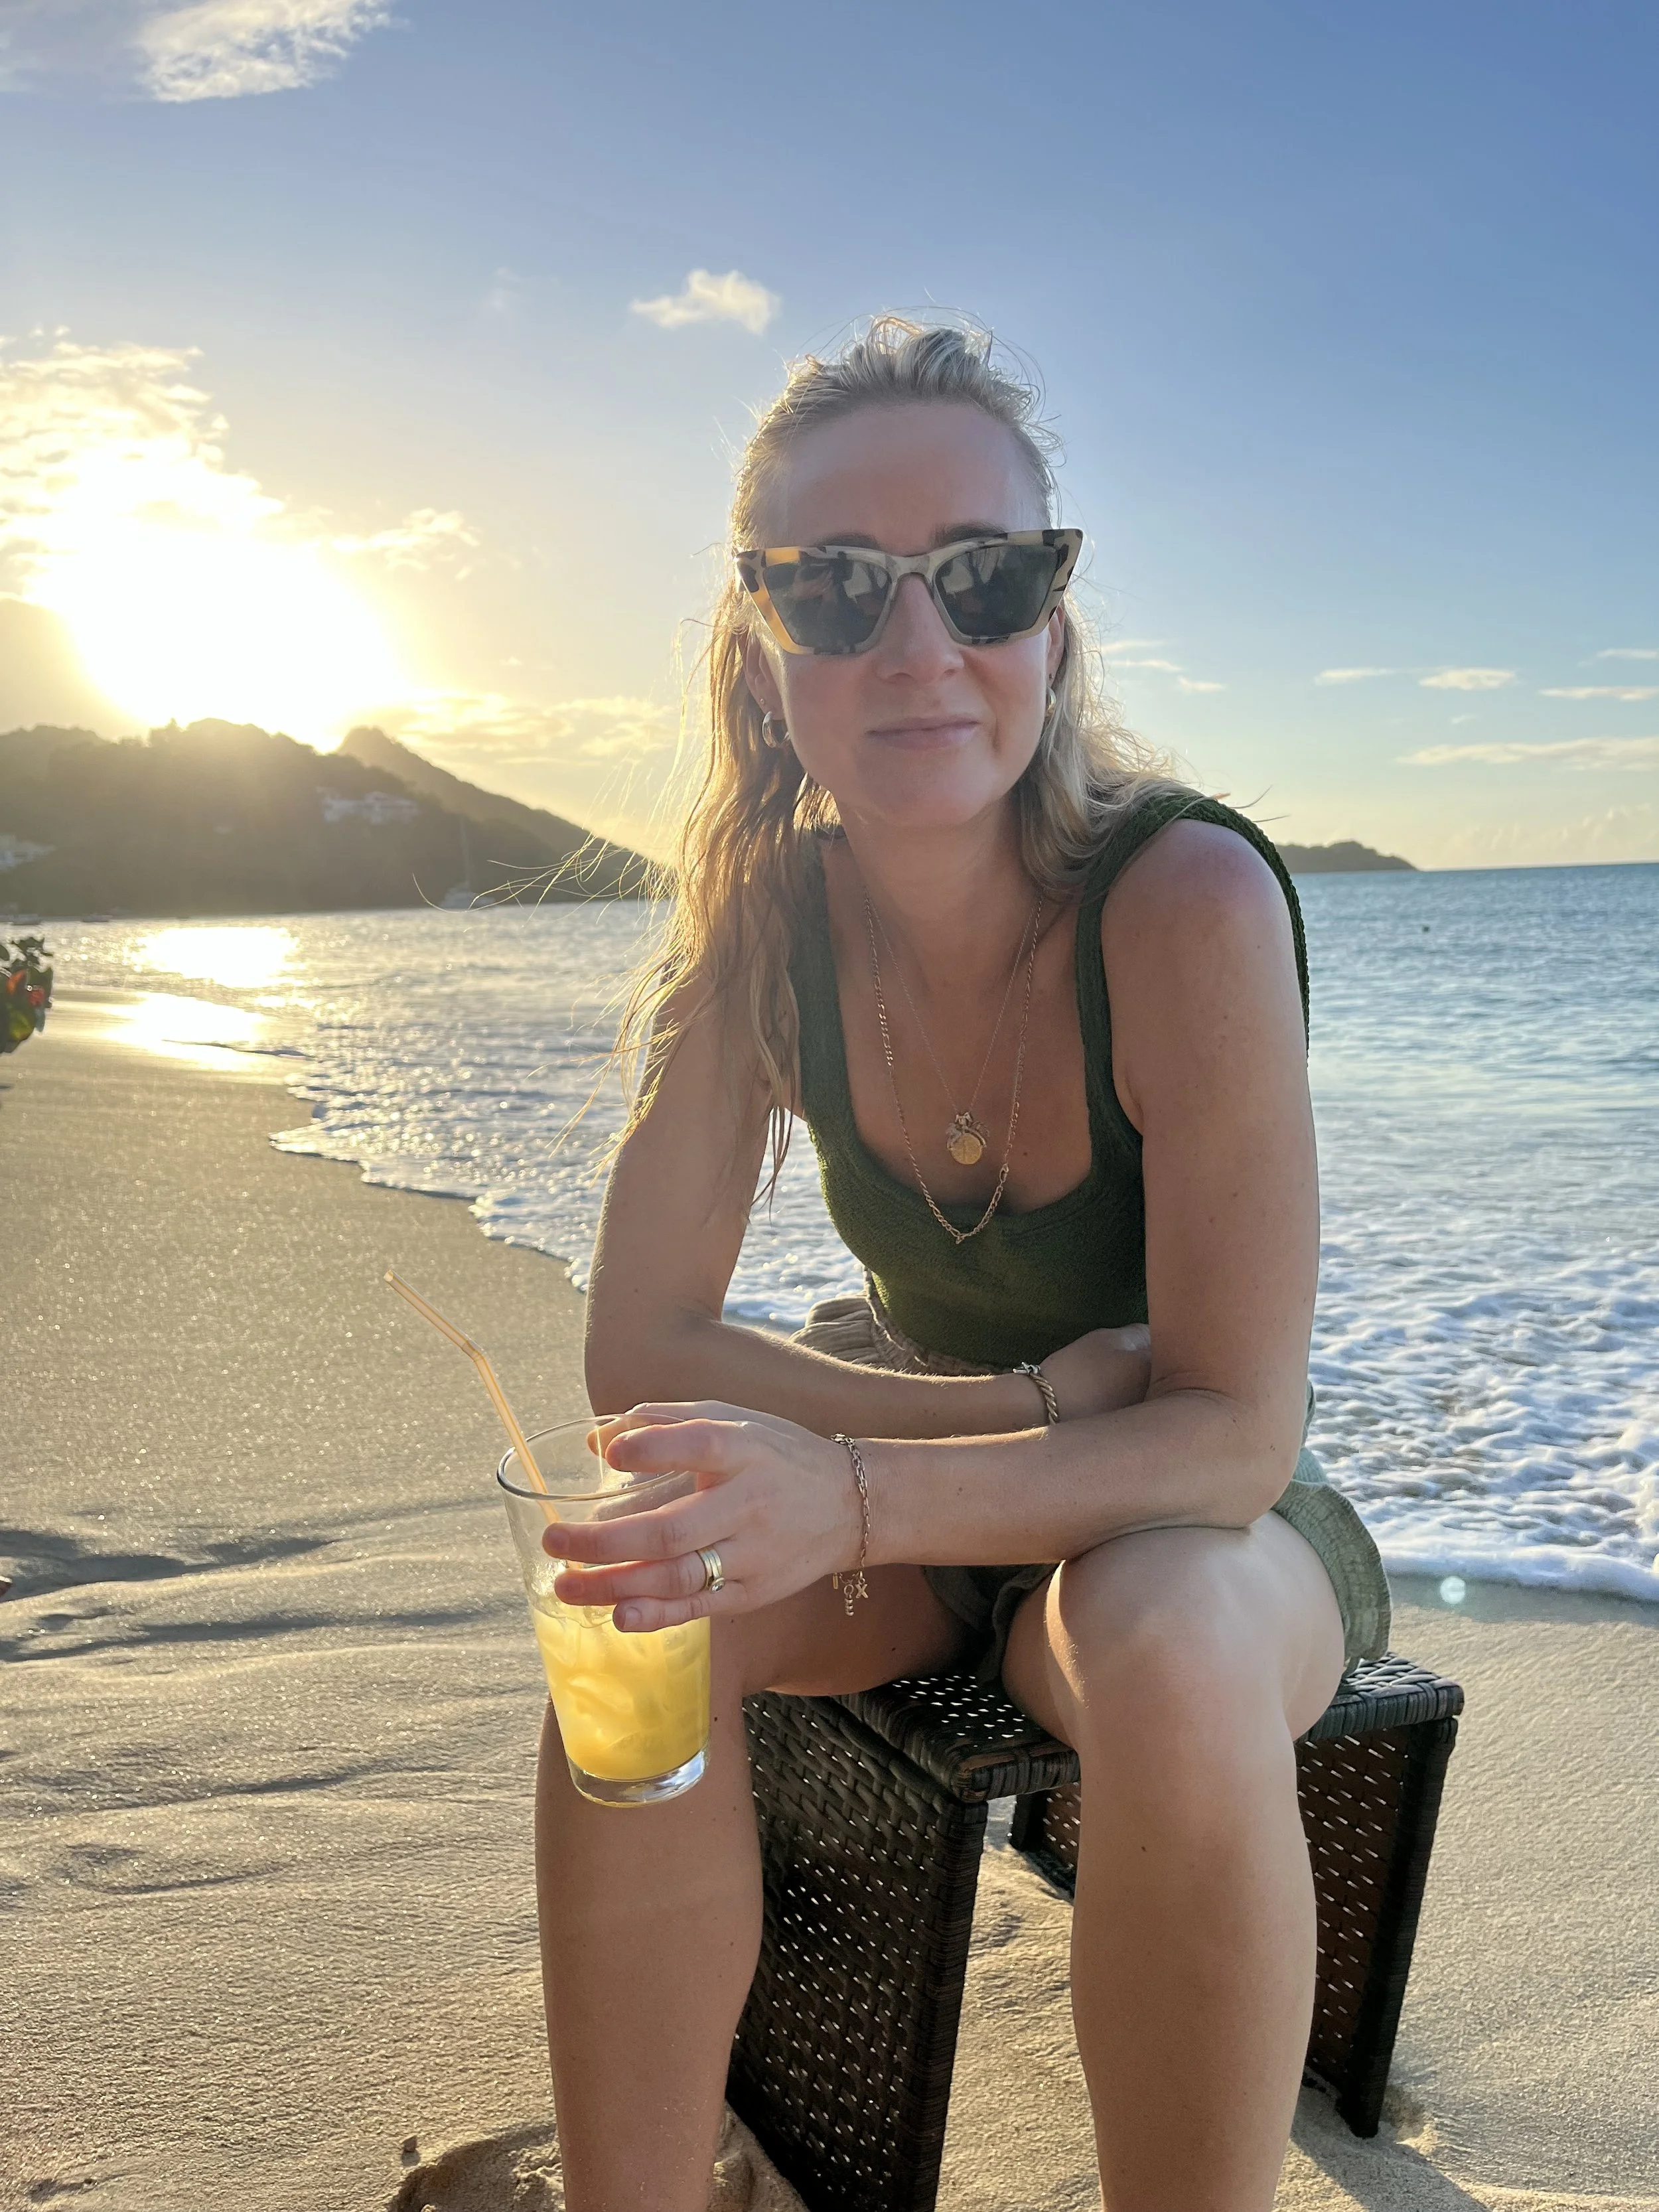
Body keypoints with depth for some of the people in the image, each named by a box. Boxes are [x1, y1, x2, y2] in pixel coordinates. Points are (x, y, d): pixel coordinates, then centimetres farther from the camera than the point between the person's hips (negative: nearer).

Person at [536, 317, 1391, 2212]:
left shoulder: (1188, 899, -26)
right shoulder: (766, 921, -13)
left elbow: (1235, 1438, -26)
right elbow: (641, 1351, -14)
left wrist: (852, 1493, -42)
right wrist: (1026, 1411, -24)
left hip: (1207, 1526, -3)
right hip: (939, 1514, 4)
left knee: (1166, 1650, -36)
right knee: (652, 1599, -24)